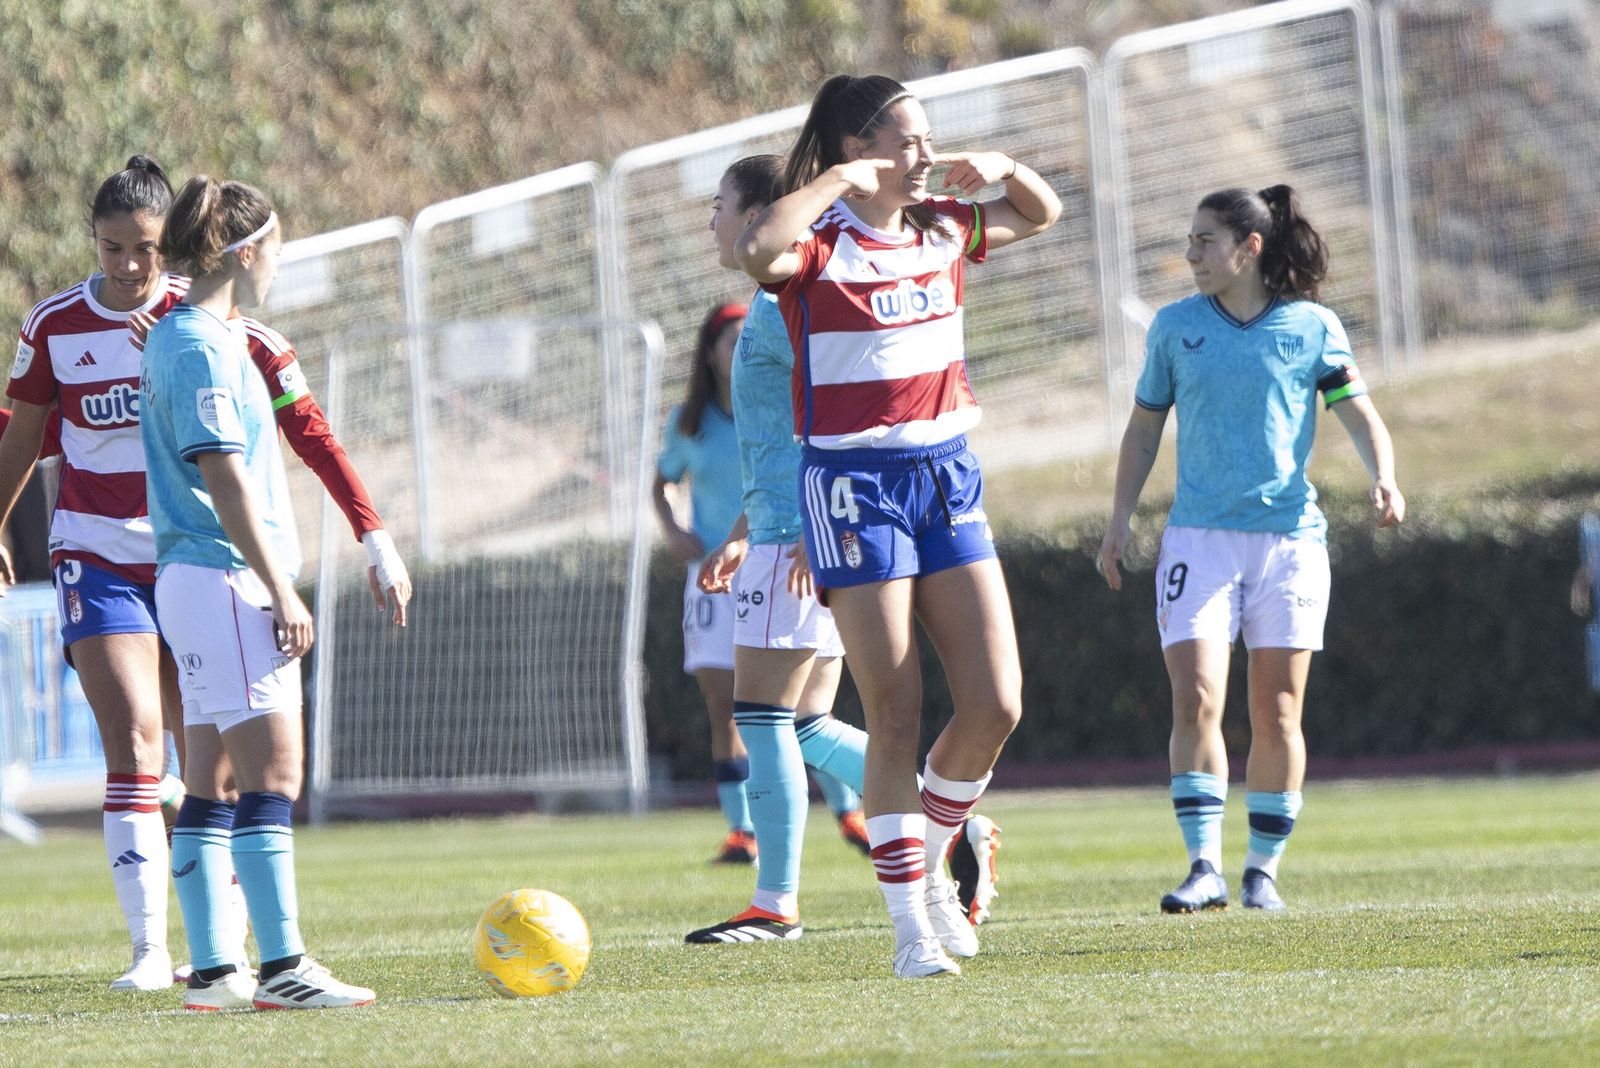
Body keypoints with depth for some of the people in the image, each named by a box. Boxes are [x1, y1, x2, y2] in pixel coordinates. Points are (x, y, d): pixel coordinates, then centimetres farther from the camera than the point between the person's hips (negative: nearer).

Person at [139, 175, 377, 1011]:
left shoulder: (176, 337, 17)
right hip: (226, 579, -10)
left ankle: (212, 970, 9)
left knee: (209, 780, 8)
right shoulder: (201, 347, -13)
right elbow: (224, 478, -18)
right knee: (271, 772, -12)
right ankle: (282, 965, -15)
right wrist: (281, 591, -18)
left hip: (194, 580, 10)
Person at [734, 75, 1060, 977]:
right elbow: (756, 250, -33)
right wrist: (837, 182, -23)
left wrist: (1002, 169, 7)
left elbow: (1042, 215, 28)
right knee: (896, 719, -7)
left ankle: (929, 861, 21)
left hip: (948, 477, 6)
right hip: (856, 486, -6)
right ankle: (911, 922, -1)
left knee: (996, 705, -2)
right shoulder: (821, 245, -9)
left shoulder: (942, 231, 10)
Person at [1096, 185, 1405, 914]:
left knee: (1277, 713, 2)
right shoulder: (1175, 327, 7)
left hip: (1288, 536, -1)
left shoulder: (1310, 328, 2)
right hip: (1199, 534, 1)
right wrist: (1120, 519, 8)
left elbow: (1360, 415, -1)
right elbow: (1144, 426, 15)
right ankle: (1205, 867, -14)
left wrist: (1384, 478, -19)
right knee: (1195, 701, -13)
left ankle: (1263, 869, 12)